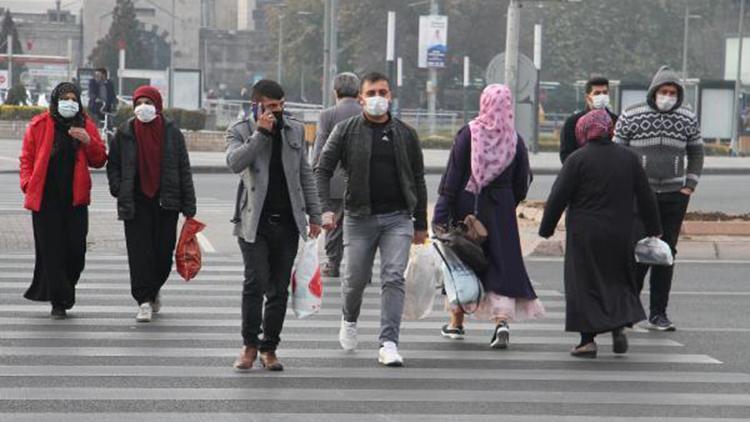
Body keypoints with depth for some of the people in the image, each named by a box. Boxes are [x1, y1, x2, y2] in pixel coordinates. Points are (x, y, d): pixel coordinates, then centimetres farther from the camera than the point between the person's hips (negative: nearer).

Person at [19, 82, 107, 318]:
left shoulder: (87, 126, 9)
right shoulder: (39, 125, 4)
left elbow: (99, 161, 8)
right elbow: (27, 158, 8)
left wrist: (89, 142, -9)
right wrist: (28, 183, -6)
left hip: (75, 199, 2)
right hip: (45, 198, -2)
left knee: (76, 250, -1)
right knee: (51, 250, -3)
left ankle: (61, 294, 21)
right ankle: (58, 301, 3)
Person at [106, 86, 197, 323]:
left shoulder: (171, 132, 2)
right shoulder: (125, 133, 3)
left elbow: (184, 169, 3)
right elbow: (113, 165, 12)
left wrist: (188, 206, -2)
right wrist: (118, 189, -4)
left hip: (165, 202, 0)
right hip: (136, 203, 0)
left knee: (164, 251, 4)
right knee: (140, 251, -7)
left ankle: (154, 289, 31)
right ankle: (145, 301, -4)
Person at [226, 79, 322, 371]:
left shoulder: (295, 130, 11)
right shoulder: (240, 131, 0)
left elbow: (305, 174, 16)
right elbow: (235, 162, -21)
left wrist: (314, 215, 13)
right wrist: (261, 133, -22)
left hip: (287, 222, 3)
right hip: (254, 223, -3)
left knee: (279, 289, 4)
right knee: (255, 282, -13)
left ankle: (269, 348, 13)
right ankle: (250, 345, 1)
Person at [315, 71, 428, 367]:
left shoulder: (405, 134, 8)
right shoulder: (345, 131, 1)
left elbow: (418, 180, 13)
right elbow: (322, 170, 0)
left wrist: (421, 224, 12)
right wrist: (326, 209, -15)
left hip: (398, 218, 1)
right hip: (359, 217, -1)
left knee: (393, 278, -10)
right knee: (356, 279, 8)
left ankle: (389, 344, -11)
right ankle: (349, 320, 40)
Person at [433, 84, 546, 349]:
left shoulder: (468, 133, -7)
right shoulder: (515, 139, 0)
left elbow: (453, 174, -9)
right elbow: (522, 183, 4)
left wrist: (441, 212, -8)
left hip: (466, 205, -1)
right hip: (501, 210, 1)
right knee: (502, 265, 4)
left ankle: (456, 323, 19)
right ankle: (502, 319, -15)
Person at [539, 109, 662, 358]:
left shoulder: (577, 160, -9)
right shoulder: (628, 158, 5)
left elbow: (558, 198, -9)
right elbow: (646, 197, 9)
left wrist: (546, 230, 1)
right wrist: (654, 230, 18)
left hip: (585, 235, -4)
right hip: (619, 235, 4)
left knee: (584, 283, 3)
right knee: (617, 279, 18)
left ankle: (588, 340, 0)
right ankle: (619, 327, 2)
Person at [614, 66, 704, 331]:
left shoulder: (688, 119, 5)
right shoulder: (631, 117, -3)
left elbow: (696, 153, 15)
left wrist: (690, 186, 5)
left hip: (674, 197, 3)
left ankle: (658, 314, 10)